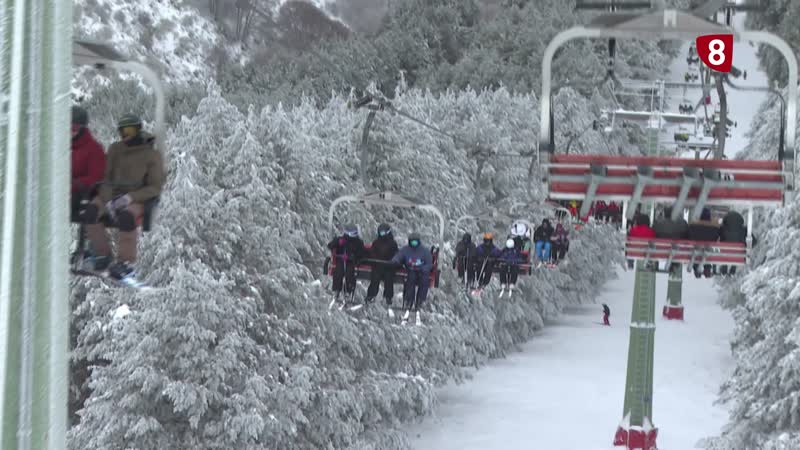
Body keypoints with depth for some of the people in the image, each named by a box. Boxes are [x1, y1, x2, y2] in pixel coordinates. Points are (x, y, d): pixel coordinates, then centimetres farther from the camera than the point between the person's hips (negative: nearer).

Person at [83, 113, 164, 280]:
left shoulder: (152, 155, -1)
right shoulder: (115, 149, 11)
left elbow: (155, 187, -5)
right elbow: (106, 178, 7)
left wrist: (129, 197, -19)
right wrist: (108, 200, -13)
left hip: (137, 198, -4)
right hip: (112, 193, 4)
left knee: (126, 217, -37)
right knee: (91, 211, -26)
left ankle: (126, 262, -24)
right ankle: (102, 254, -11)